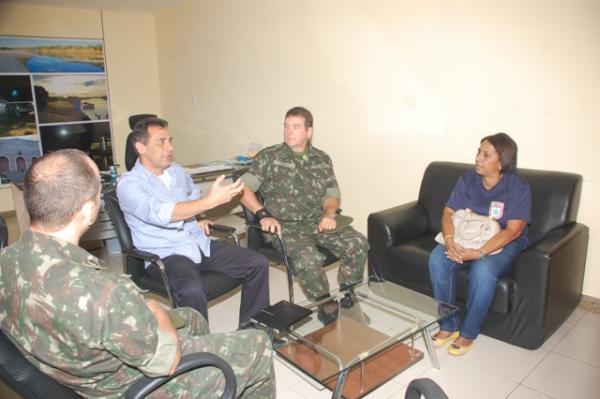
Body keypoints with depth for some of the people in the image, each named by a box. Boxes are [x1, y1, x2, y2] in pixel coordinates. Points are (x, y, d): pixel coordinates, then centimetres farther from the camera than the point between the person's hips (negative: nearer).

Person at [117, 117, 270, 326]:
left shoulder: (177, 171, 12)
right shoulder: (129, 184, -12)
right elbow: (161, 214, -30)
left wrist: (197, 218, 11)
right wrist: (211, 201, -39)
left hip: (200, 243, 7)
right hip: (164, 254, -7)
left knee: (258, 263, -5)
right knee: (192, 289, -38)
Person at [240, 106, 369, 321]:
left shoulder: (322, 159, 12)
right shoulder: (269, 157, 0)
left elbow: (332, 194, 14)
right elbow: (244, 189, -5)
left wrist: (330, 213, -8)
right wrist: (263, 214, -20)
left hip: (318, 222, 4)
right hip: (284, 225, -4)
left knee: (358, 243, -18)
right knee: (308, 257, -33)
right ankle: (327, 306, -6)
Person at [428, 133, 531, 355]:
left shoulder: (518, 188, -14)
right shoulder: (467, 180, -1)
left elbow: (513, 230, -22)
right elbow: (449, 212, -4)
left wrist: (479, 253, -33)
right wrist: (449, 240, -26)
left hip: (504, 245, -4)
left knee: (483, 270, -36)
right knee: (437, 258, -24)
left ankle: (469, 332, -12)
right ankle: (448, 325, -10)